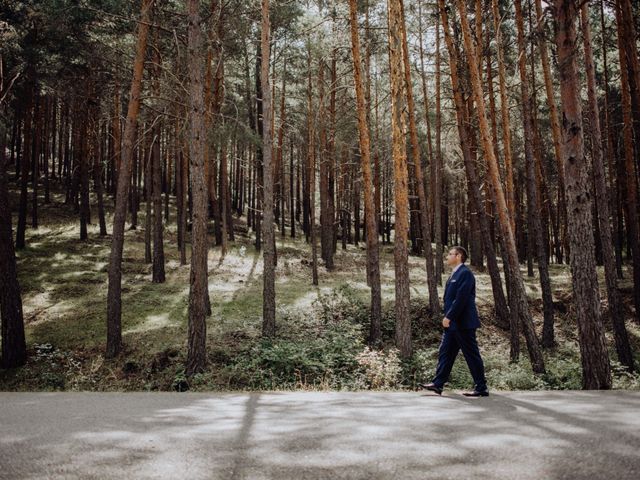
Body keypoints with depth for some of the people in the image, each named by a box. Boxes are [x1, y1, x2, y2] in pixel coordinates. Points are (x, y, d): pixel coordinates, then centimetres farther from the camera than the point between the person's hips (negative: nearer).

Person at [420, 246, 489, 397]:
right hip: (452, 323, 10)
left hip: (463, 323, -10)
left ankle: (481, 388, 5)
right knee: (445, 353, 9)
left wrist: (448, 317, -20)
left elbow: (461, 298, -22)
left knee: (472, 355, -2)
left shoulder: (465, 273, -14)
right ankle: (438, 384, 13)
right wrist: (448, 317, 15)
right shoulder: (455, 274, 17)